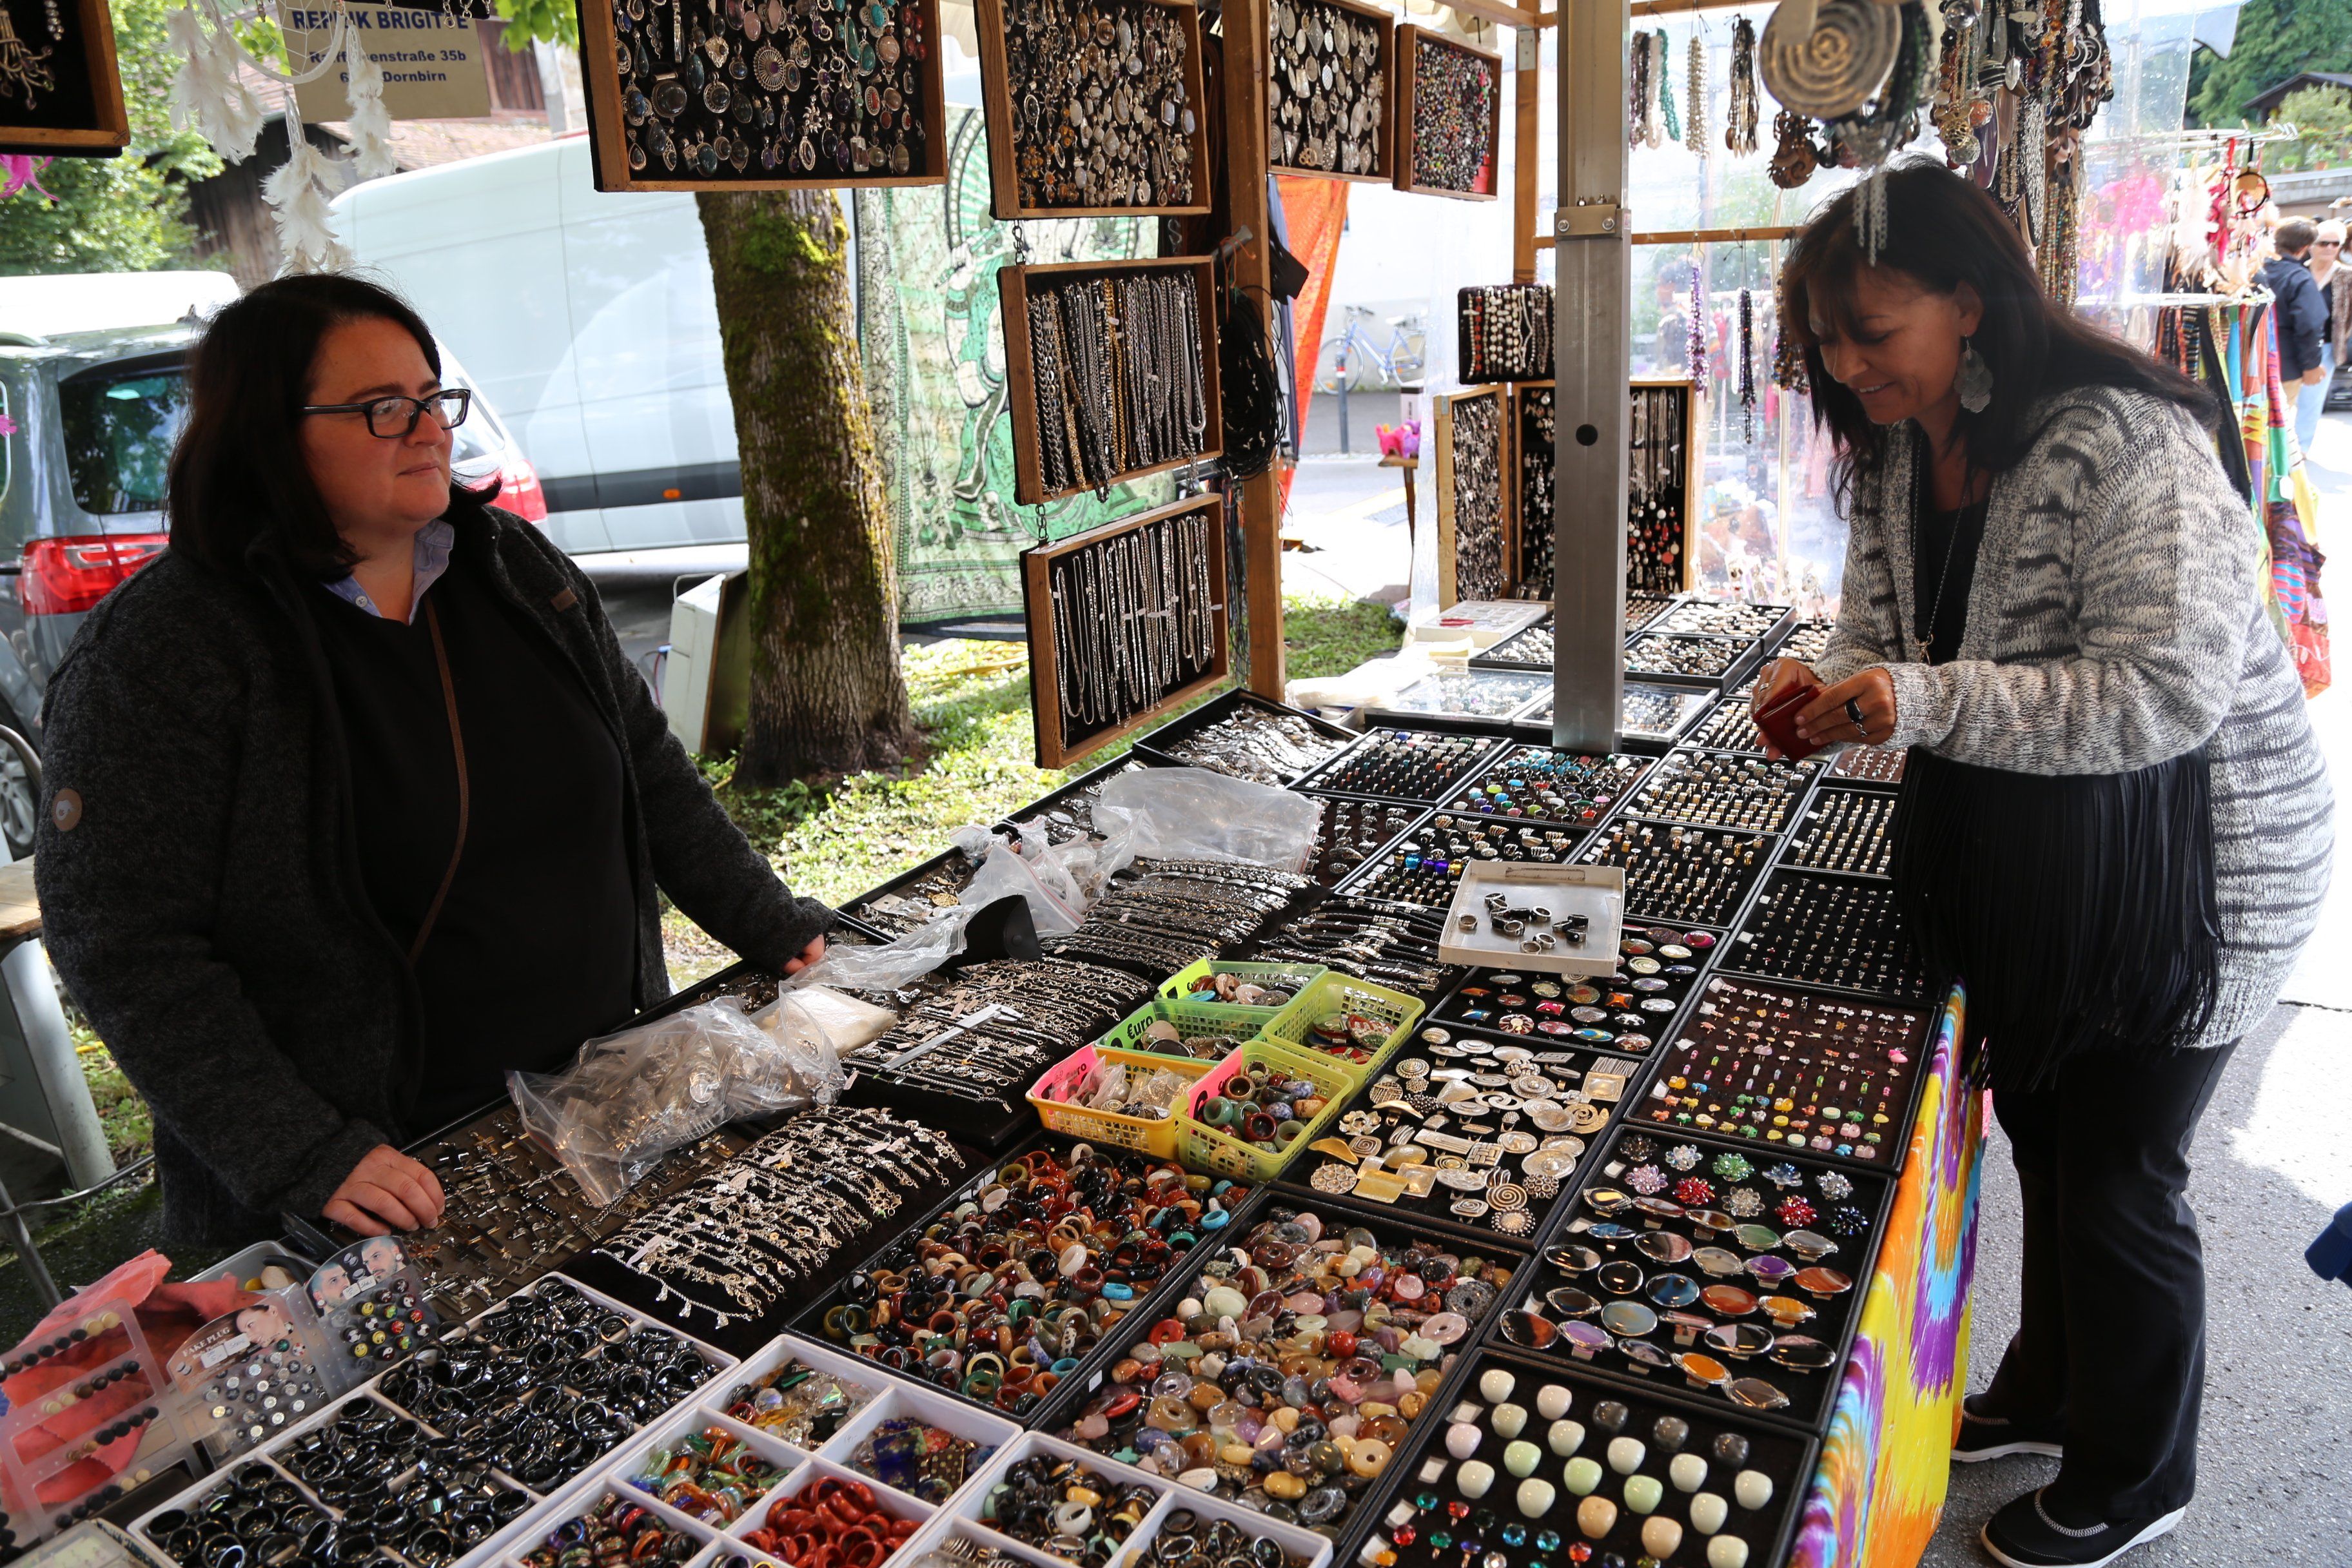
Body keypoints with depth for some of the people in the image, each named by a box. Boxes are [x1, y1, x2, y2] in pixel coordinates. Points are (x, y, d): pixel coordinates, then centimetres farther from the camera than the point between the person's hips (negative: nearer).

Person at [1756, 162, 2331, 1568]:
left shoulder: (2124, 441, -25)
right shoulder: (1897, 455, 0)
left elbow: (2166, 696, -31)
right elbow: (1885, 639, 8)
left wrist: (1925, 701, -37)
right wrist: (1826, 688, -14)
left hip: (2184, 874, -7)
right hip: (2019, 863, 8)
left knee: (2118, 1181, 6)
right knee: (2040, 1136, 22)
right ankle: (2051, 1391, 47)